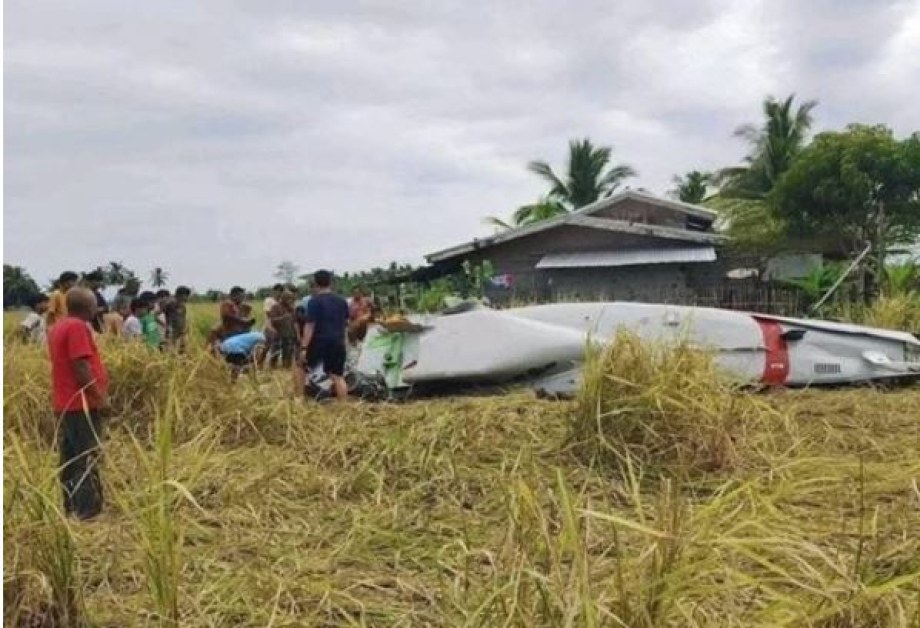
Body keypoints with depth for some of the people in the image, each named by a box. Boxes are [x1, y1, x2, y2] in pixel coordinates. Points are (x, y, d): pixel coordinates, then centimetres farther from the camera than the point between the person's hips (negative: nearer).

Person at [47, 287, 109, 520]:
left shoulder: (58, 327, 15)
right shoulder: (77, 327, -14)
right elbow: (81, 367, -21)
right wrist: (100, 398, -18)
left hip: (66, 403, 10)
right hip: (82, 403, -10)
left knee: (71, 460, 14)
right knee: (87, 460, -6)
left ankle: (71, 509, 21)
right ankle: (88, 513, -4)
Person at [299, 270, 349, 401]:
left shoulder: (314, 301, -9)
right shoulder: (342, 301, 10)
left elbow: (310, 325, -15)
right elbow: (346, 323, 20)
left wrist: (304, 347, -16)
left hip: (320, 341, -4)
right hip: (338, 343, 5)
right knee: (338, 376, 6)